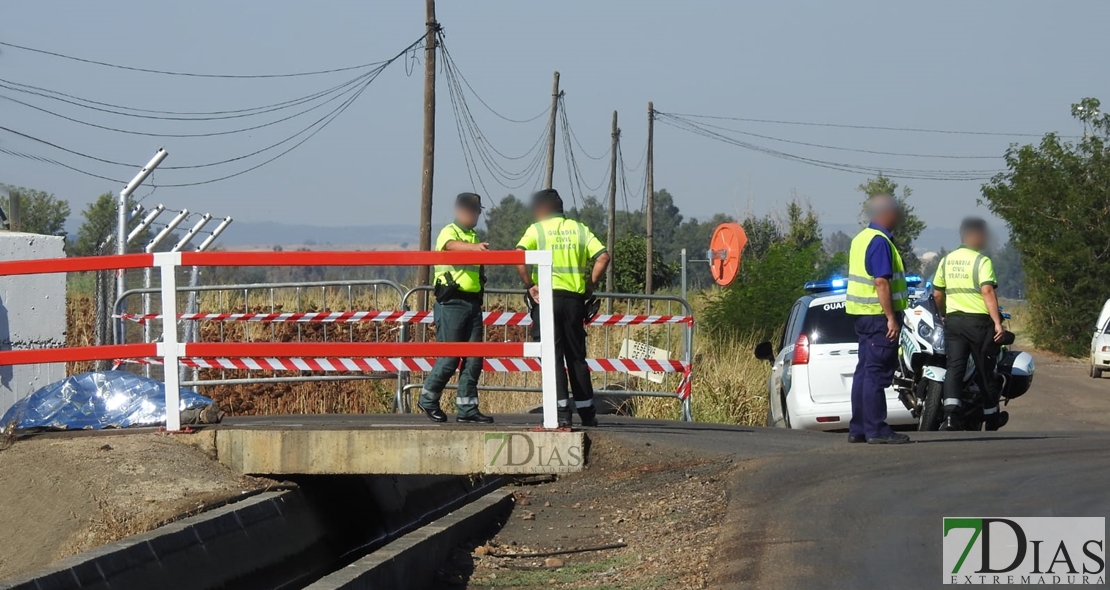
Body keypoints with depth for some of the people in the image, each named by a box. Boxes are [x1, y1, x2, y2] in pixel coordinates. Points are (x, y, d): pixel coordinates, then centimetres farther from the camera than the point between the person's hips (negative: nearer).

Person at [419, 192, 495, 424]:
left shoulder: (473, 237, 21)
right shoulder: (449, 232, -4)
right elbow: (452, 246, -29)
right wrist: (474, 247, -47)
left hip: (473, 303, 7)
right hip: (451, 303, -7)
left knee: (474, 359, 3)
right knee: (449, 357, -7)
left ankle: (467, 409, 8)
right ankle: (428, 399, 11)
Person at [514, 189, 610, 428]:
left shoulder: (537, 229, 3)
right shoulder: (579, 229, 12)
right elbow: (603, 256, 0)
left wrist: (529, 285, -7)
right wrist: (590, 284, 7)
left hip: (546, 297, -3)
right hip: (574, 298, 3)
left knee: (552, 356, -1)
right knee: (577, 356, 12)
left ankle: (562, 412, -8)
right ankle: (587, 413, 14)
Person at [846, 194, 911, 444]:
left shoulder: (861, 238, 16)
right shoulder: (880, 241, -15)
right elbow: (881, 283, -21)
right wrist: (891, 318, -21)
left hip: (863, 314, 10)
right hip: (879, 314, -10)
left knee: (865, 372, 12)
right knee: (877, 374, -9)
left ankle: (858, 429, 14)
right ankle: (876, 430, -10)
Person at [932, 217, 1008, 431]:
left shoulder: (946, 260, 9)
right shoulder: (982, 261, -10)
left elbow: (937, 294, 15)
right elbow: (988, 292, -20)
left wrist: (944, 315, 32)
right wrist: (998, 322, -23)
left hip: (953, 319, 4)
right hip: (978, 320, -4)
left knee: (955, 367, -3)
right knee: (985, 371, 10)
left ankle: (950, 414, -24)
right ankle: (991, 417, 25)